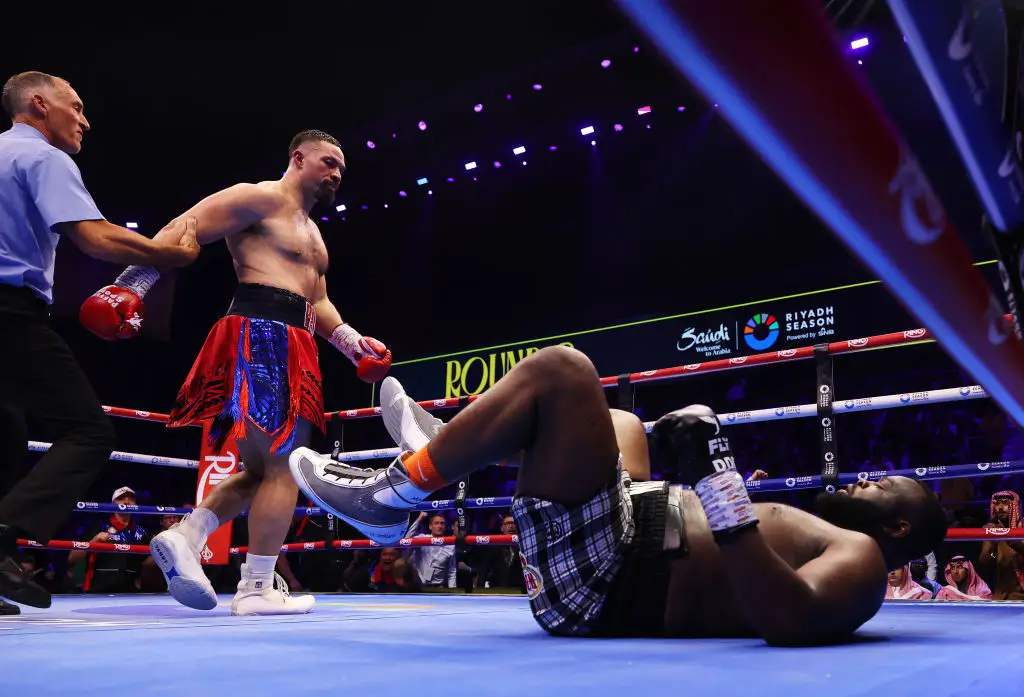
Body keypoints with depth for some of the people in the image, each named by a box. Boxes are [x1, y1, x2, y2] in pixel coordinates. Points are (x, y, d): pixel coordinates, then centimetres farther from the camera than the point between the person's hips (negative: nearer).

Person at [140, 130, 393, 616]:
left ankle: (184, 537, 5)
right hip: (262, 337, -10)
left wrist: (350, 340, 11)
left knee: (261, 469, 12)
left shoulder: (312, 233, 29)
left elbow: (318, 301, 28)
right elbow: (180, 234, -9)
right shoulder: (261, 199, -1)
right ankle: (257, 589, -4)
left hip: (291, 347, 10)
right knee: (283, 464, -8)